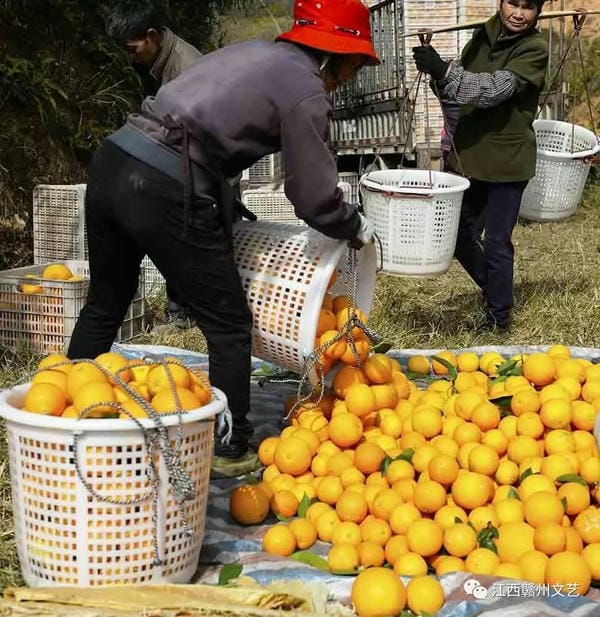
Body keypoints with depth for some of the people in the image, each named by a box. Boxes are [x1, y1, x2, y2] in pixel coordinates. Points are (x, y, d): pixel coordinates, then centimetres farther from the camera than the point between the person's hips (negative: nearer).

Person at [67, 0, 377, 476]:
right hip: (164, 193, -8)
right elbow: (316, 200, -4)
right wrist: (359, 230, 14)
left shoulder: (254, 52, 21)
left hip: (111, 162, 9)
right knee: (229, 325, 9)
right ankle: (231, 451, 20)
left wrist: (229, 205, 24)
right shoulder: (305, 90, -3)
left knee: (105, 304, 26)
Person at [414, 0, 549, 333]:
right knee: (460, 234, 13)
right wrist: (436, 70, -8)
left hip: (507, 160, -6)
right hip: (470, 153, 6)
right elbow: (458, 83, 13)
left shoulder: (534, 49, -13)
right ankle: (496, 290, 37)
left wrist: (444, 72, -34)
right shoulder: (484, 36, 5)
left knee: (497, 243, 3)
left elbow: (495, 89, -25)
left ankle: (498, 316, 22)